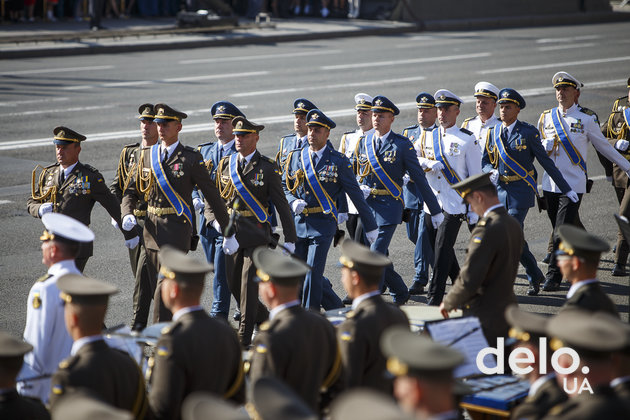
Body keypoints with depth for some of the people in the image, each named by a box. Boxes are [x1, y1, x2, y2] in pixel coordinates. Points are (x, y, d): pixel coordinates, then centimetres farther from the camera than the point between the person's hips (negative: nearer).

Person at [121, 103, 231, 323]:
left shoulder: (191, 158, -5)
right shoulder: (147, 155, 10)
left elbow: (212, 196, 0)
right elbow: (131, 191, 14)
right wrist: (127, 214, -7)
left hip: (177, 228, -6)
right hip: (152, 227, 6)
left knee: (165, 285, -14)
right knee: (156, 285, 10)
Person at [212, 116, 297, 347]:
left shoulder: (267, 168, -5)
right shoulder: (225, 165, 8)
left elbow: (282, 205, -2)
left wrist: (290, 239, -3)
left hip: (256, 235, -5)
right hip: (231, 235, 5)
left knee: (249, 285, -7)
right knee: (233, 285, 12)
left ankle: (244, 337, 0)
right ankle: (264, 318, 34)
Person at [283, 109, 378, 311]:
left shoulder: (338, 161, -3)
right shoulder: (295, 157, 8)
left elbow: (356, 195, 1)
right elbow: (283, 186, 15)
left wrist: (370, 226, 4)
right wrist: (293, 201, -7)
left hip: (323, 224, -5)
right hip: (298, 223, 5)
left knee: (313, 273, -10)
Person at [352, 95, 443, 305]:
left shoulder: (402, 145, -4)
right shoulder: (363, 142, 8)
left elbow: (419, 178, -2)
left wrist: (435, 210, 1)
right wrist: (359, 188, -4)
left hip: (389, 206, -5)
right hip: (367, 204, 5)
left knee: (376, 254, -13)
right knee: (380, 256, 11)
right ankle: (400, 293, 30)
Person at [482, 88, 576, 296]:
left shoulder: (528, 132, -6)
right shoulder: (493, 132, 7)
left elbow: (546, 161, -2)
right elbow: (485, 161, 15)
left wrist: (566, 188, 0)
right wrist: (491, 171, -10)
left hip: (521, 190, -5)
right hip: (500, 189, 5)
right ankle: (535, 276, 27)